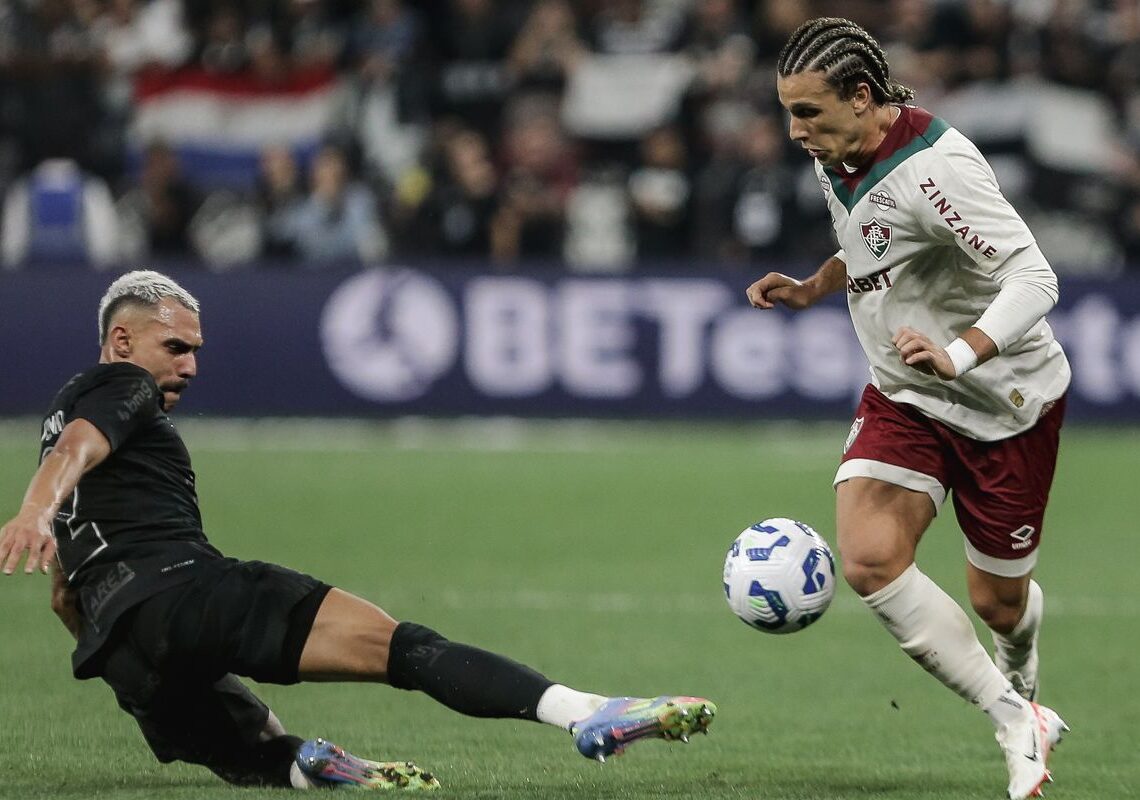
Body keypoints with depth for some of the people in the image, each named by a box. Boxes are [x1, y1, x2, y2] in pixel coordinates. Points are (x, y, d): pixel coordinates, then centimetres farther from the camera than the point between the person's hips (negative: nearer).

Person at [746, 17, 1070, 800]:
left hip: (1003, 402, -7)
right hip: (903, 397, 7)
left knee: (998, 601, 6)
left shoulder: (934, 169, -28)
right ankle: (1017, 723, -7)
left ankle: (1021, 695, 46)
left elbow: (1033, 278, -33)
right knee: (869, 559, -19)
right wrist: (813, 288, 3)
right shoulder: (836, 158, -2)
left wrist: (959, 354, -48)